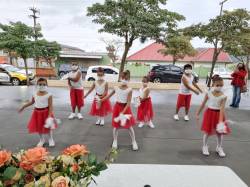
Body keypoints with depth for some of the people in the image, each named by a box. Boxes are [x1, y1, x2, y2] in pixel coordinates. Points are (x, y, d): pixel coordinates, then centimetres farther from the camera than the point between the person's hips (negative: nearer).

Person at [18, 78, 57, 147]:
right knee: (38, 127, 13)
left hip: (46, 112, -4)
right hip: (37, 112, 4)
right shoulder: (35, 94, -1)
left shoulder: (48, 95, -15)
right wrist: (23, 106, 21)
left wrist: (50, 115, -23)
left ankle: (51, 139, 32)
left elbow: (50, 106, -17)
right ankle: (42, 140, 36)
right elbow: (32, 102, 18)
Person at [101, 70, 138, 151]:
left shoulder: (129, 90, -15)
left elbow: (128, 103, -16)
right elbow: (109, 96, 11)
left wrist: (123, 112, -24)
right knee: (116, 126, 10)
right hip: (117, 107, 3)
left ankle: (134, 142, 24)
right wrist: (100, 100, 8)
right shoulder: (116, 88, -4)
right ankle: (115, 141, 30)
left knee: (129, 126, 6)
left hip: (125, 108, -2)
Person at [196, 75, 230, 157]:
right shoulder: (208, 93, -7)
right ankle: (205, 147, 27)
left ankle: (219, 148, 33)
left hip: (218, 114, 0)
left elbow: (222, 108, -17)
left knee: (220, 132, 10)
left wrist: (221, 120, -24)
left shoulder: (223, 96, -11)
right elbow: (203, 104, 0)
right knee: (207, 131, 7)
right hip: (209, 113, 0)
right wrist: (198, 114, 3)